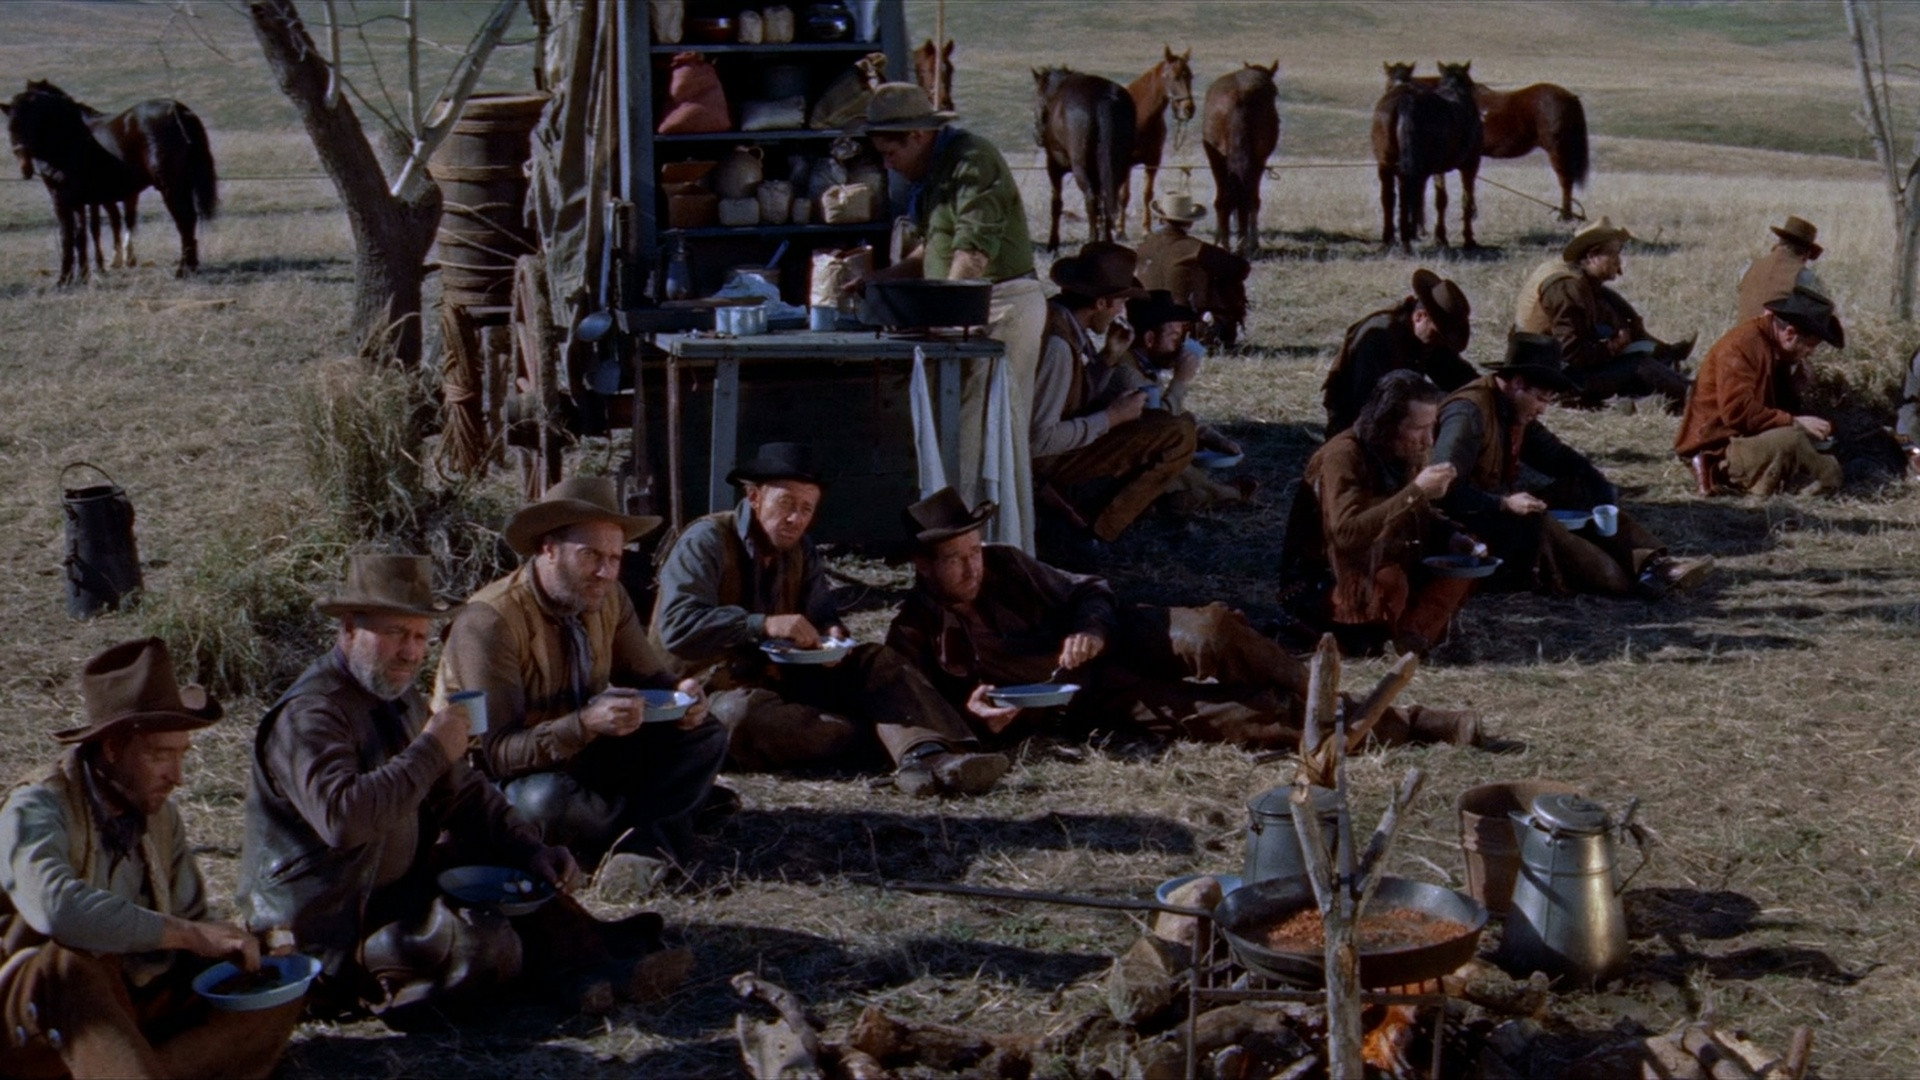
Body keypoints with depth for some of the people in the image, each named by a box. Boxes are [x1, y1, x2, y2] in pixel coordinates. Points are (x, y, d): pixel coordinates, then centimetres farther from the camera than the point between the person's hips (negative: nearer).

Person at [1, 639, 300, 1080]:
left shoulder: (161, 815, 6)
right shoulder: (36, 813, -16)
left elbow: (190, 915, 10)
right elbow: (57, 906, -36)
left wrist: (227, 950, -13)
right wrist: (190, 935, -34)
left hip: (131, 1011, 7)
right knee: (72, 962, -37)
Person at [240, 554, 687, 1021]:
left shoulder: (399, 697, 10)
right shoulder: (309, 713, -21)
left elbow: (462, 791, 14)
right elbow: (342, 819, -37)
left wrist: (531, 851, -1)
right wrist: (430, 750, -28)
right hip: (329, 926, -10)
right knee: (487, 948, -30)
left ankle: (594, 961, -10)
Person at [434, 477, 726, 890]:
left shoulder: (607, 598, -3)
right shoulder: (488, 621, -26)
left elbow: (649, 676, 5)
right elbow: (497, 753, -30)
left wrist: (680, 696, -21)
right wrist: (586, 723, -44)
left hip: (580, 761, 7)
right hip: (505, 781, -7)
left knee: (705, 737, -6)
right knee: (547, 800, -40)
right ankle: (656, 826, -11)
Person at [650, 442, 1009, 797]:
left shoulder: (800, 550, 10)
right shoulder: (706, 541, -11)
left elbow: (824, 616, 11)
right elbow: (677, 627, -25)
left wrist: (831, 637, -16)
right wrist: (764, 625, -35)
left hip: (784, 679, 6)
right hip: (717, 690, -6)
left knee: (875, 660, -13)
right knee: (747, 715, -40)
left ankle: (928, 757, -40)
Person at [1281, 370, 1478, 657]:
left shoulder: (1408, 456, 3)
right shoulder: (1343, 456, -23)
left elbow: (1421, 517, 18)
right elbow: (1346, 532, -36)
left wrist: (1452, 537, -4)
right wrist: (1415, 492, -38)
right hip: (1326, 586, -9)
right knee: (1390, 581, -38)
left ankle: (1412, 634, -21)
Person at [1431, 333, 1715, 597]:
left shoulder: (1519, 411, 5)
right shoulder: (1469, 412, -23)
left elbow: (1561, 458, 11)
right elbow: (1443, 489, -31)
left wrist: (1605, 495, -5)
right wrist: (1504, 503, -32)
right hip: (1466, 527, -10)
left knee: (1581, 493, 1)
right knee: (1533, 526, -32)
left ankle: (1654, 563, -15)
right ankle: (1636, 576, -29)